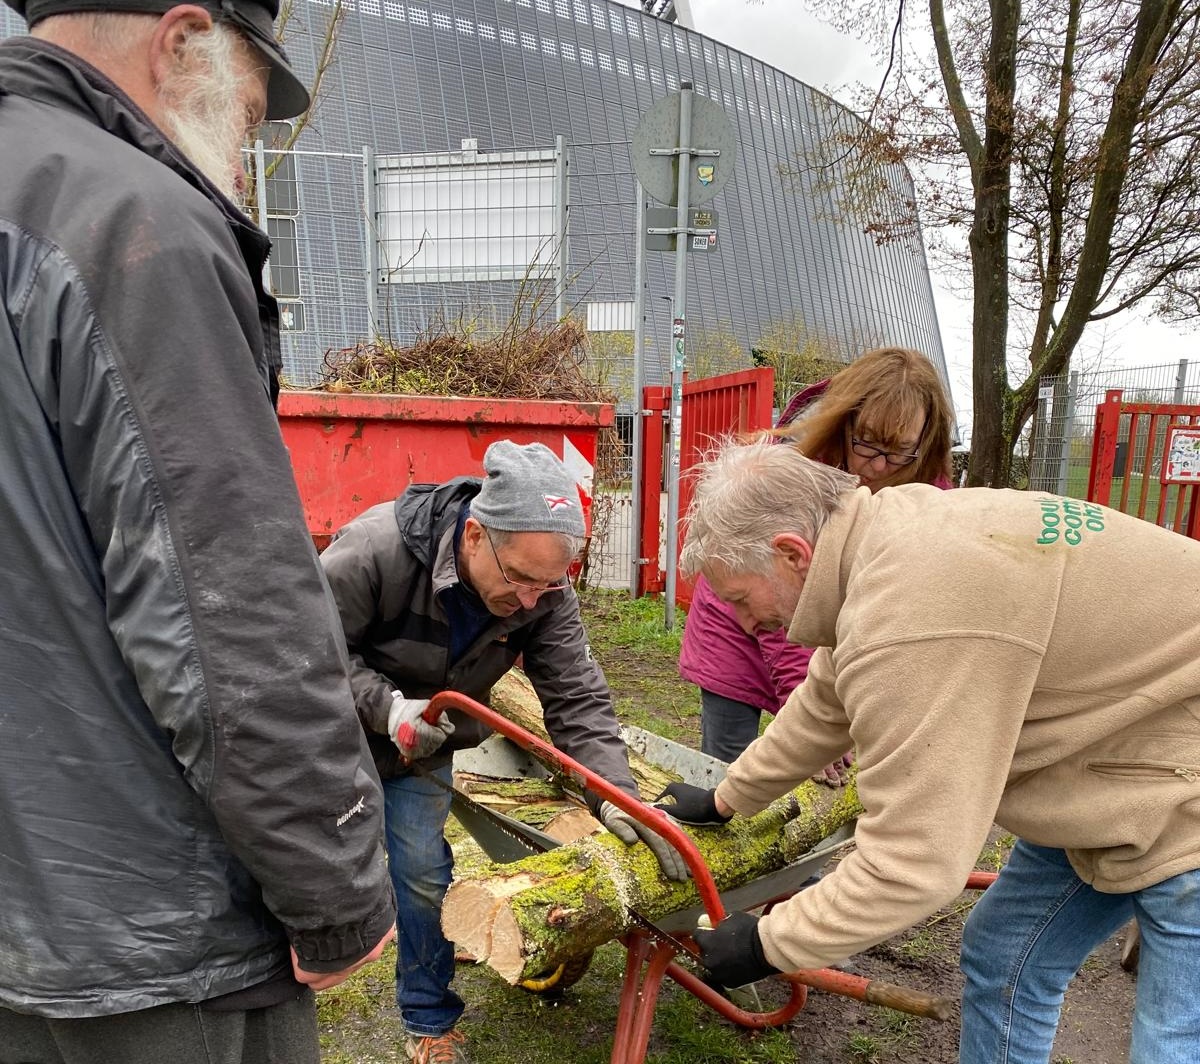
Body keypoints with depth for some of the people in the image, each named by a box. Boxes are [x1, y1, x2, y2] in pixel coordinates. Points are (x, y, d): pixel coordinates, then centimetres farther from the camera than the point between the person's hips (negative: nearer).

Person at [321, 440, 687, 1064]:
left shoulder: (545, 593, -24)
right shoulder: (376, 548, -36)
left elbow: (577, 697, -23)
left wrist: (614, 795, -34)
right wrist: (385, 705, -36)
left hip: (424, 748, 2)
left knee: (424, 873, 2)